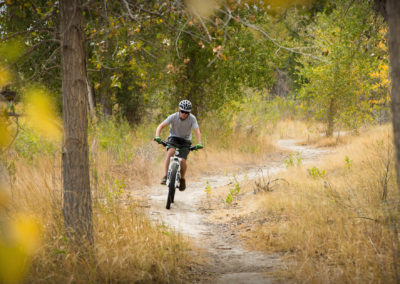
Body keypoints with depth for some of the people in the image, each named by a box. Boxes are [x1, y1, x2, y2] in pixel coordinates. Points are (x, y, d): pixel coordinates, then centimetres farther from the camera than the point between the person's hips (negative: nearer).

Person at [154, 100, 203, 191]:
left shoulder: (192, 118, -18)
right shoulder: (173, 117, -19)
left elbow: (197, 131, -26)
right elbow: (161, 126, -23)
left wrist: (199, 144, -43)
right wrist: (157, 137, -40)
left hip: (185, 141, 0)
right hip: (174, 138, 0)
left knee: (182, 161, -17)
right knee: (170, 152, -32)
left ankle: (182, 179, 12)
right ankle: (165, 176, -31)